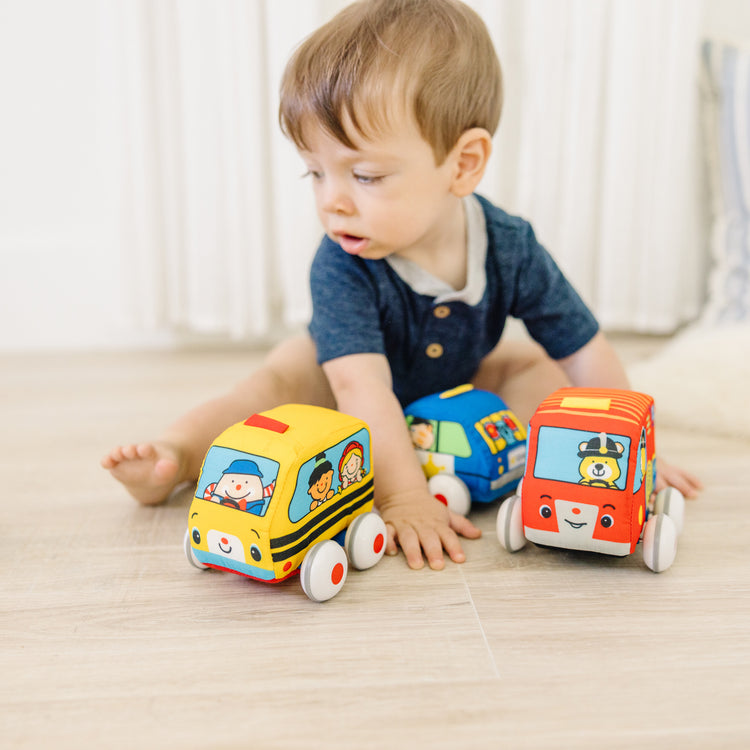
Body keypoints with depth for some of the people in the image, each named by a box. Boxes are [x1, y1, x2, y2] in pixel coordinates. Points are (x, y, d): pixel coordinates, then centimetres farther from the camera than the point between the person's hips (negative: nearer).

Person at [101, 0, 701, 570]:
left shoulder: (510, 248, -29)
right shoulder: (341, 267, -38)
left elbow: (587, 353, -19)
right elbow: (363, 389, -46)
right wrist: (404, 496, -54)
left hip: (457, 382, 3)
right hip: (349, 381, -3)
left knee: (536, 368, -11)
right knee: (285, 377, -25)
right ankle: (176, 455, -24)